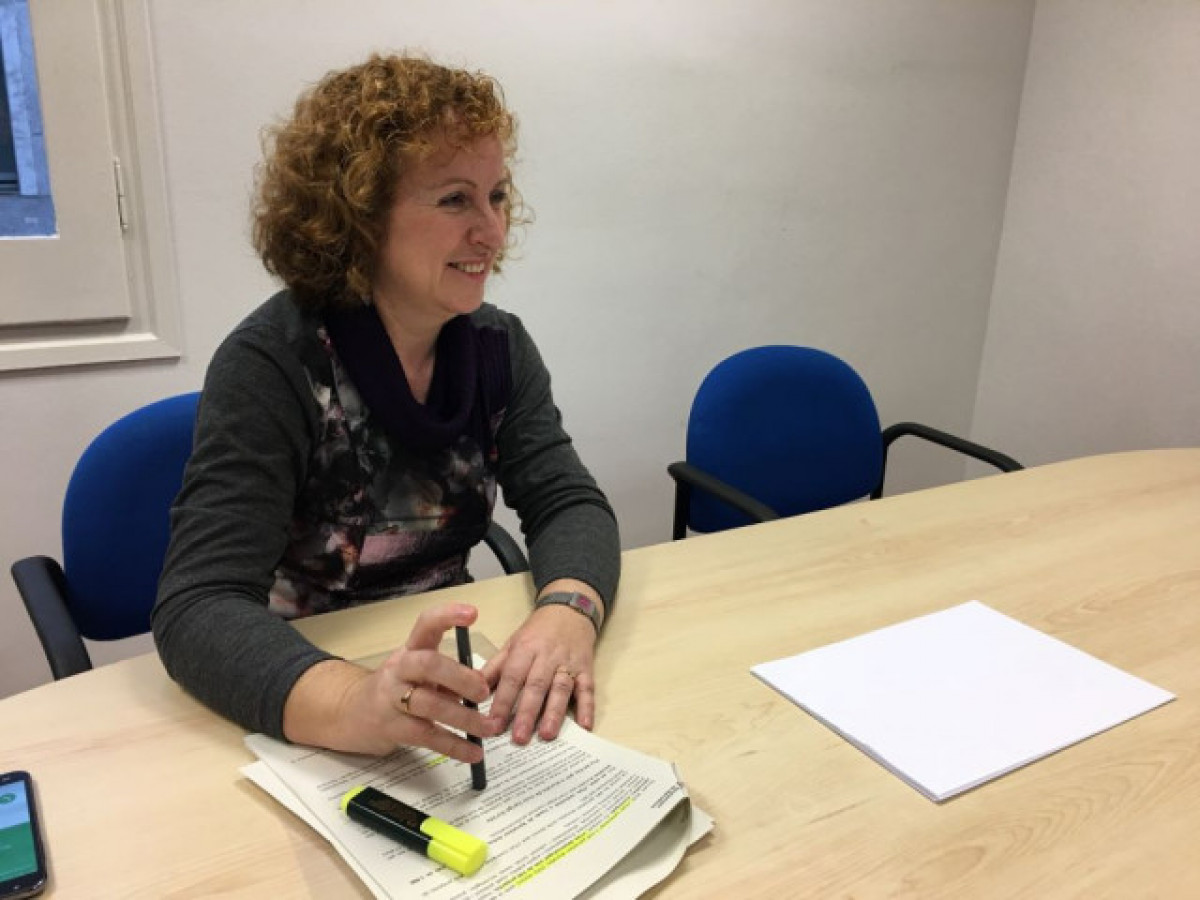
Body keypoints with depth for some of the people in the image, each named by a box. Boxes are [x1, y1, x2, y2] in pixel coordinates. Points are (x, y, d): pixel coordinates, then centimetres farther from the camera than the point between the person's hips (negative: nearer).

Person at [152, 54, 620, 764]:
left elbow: (567, 501, -8)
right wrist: (354, 705, -44)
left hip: (454, 683, 4)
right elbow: (199, 608, -26)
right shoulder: (270, 366, -18)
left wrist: (567, 615, -30)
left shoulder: (497, 344, -2)